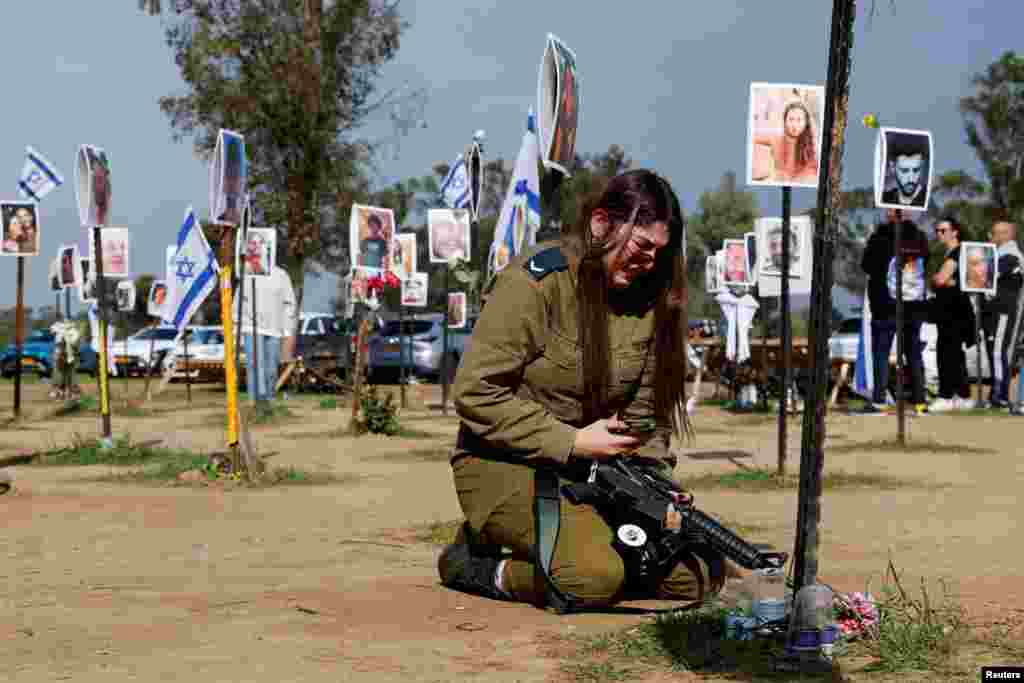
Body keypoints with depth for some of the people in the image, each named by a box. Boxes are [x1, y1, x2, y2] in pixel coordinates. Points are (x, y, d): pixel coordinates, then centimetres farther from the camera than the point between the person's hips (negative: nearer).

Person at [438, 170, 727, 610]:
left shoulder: (648, 298, 6)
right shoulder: (536, 281, -15)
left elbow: (645, 408, 11)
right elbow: (474, 393, -17)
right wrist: (572, 442, -21)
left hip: (592, 467, 7)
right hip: (506, 464, -7)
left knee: (700, 573, -5)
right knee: (598, 578, -31)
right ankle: (479, 564, -5)